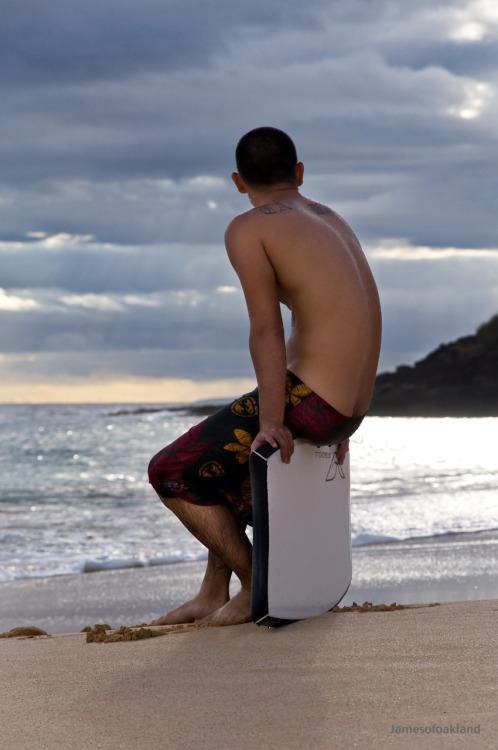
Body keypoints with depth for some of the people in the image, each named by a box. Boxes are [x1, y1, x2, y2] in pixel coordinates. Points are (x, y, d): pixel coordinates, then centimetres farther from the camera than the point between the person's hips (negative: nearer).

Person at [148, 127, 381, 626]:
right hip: (351, 407, 9)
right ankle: (212, 597, 31)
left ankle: (258, 589, 8)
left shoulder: (247, 230, -7)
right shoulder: (331, 221, 18)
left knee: (169, 473, 4)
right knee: (216, 461, 30)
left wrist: (272, 425, -15)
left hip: (308, 397, -9)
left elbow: (267, 330, -15)